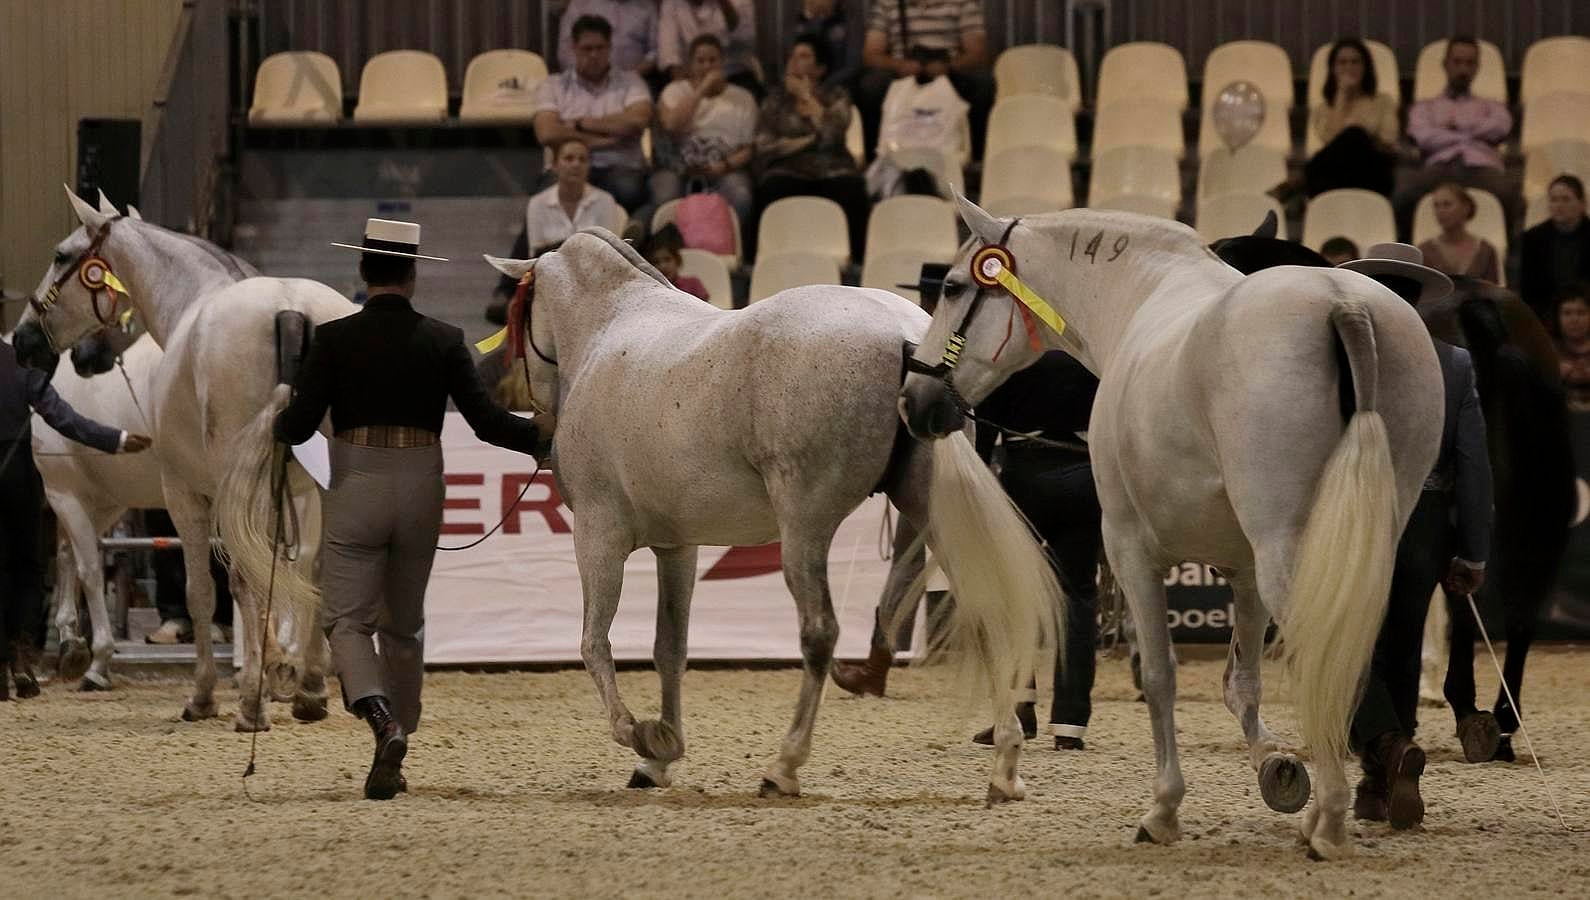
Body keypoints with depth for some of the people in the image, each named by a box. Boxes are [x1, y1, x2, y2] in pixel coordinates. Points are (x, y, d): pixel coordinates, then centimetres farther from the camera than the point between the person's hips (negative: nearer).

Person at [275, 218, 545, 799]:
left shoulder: (335, 338, -5)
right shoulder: (444, 341, 0)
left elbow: (299, 424, -6)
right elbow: (485, 420, -4)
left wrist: (277, 424, 17)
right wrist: (544, 437, 9)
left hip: (356, 490, -3)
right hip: (420, 490, 3)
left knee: (347, 621, 1)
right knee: (403, 624, 16)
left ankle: (383, 722, -26)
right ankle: (391, 762, 19)